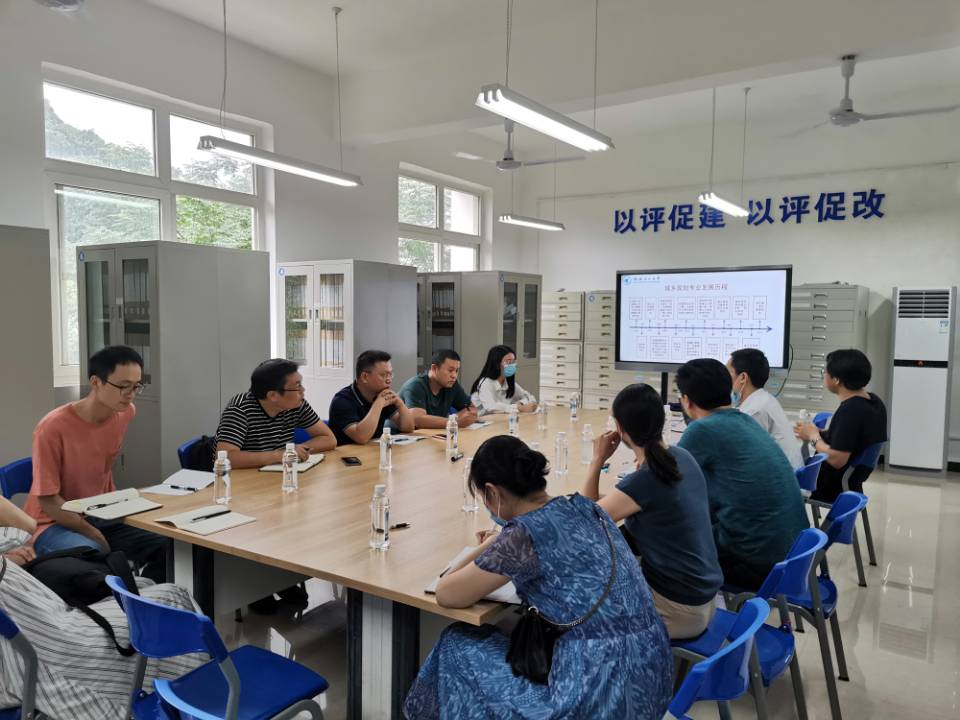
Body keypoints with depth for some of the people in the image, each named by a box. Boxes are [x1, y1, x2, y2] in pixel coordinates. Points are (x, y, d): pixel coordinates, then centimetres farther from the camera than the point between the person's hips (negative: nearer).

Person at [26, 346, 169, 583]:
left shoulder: (126, 412, -5)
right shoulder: (53, 428, -23)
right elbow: (48, 501, -18)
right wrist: (94, 535, -19)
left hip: (101, 516, 6)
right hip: (54, 523, -5)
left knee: (168, 547, -12)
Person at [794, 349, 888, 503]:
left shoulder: (849, 411, -27)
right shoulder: (873, 402, 1)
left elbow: (836, 460, -29)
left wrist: (814, 437, -14)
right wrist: (819, 433, 3)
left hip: (833, 488, -9)